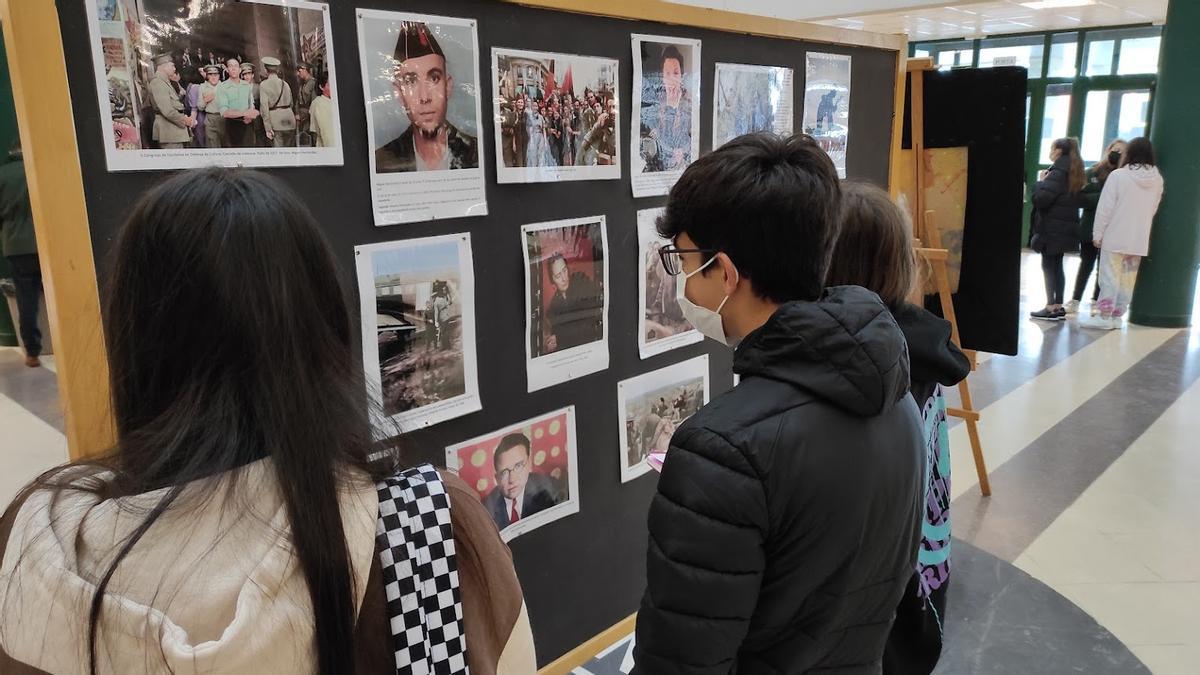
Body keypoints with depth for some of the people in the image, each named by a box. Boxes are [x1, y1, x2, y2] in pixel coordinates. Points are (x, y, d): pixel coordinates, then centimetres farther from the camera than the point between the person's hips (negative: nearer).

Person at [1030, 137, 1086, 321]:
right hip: (1066, 227, 9)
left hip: (1052, 228, -9)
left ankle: (1051, 307, -3)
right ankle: (1058, 306, 15)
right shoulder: (1075, 174, 13)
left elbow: (1040, 199, -23)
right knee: (1057, 266, 13)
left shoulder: (1057, 173, -16)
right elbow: (1079, 200, 18)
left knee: (1048, 266, -4)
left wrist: (1041, 182, -6)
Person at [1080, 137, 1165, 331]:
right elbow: (1154, 209, 11)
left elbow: (1105, 208, -11)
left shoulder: (1118, 176, -12)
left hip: (1115, 237, -5)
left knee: (1110, 277, 0)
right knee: (1128, 279, 11)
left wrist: (1098, 234, -5)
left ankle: (1105, 316, 1)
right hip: (1140, 240, 5)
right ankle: (1117, 316, 16)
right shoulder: (1157, 180, 3)